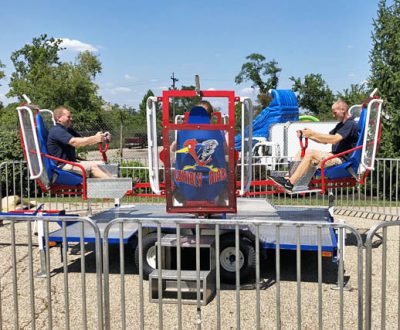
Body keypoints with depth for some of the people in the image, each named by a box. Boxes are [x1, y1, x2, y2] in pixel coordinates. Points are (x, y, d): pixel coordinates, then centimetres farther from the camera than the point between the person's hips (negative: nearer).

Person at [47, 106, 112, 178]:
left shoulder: (69, 130, 20)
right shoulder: (56, 131, -12)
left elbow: (84, 141, 12)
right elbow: (74, 142, -26)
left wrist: (102, 138, -6)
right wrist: (95, 138, -30)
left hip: (71, 162, 10)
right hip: (62, 165, -9)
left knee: (101, 164, -4)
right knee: (93, 166, -24)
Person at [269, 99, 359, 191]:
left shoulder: (351, 124, -10)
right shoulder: (341, 125, 22)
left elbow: (334, 139, -24)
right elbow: (325, 140, 18)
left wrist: (313, 133, -22)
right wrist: (308, 135, 2)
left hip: (343, 159, -10)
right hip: (335, 156, 10)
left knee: (310, 153, -27)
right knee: (301, 152, 2)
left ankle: (290, 183, -30)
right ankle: (288, 178, -14)